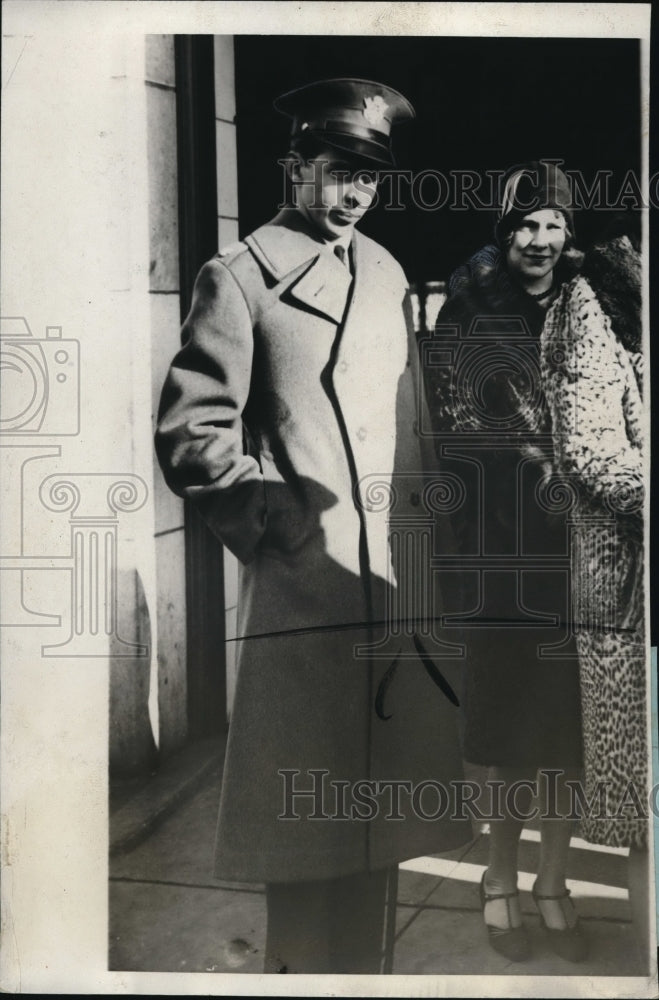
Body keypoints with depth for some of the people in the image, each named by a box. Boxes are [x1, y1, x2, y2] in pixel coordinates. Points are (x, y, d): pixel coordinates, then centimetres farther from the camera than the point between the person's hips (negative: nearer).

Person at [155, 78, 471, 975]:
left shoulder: (387, 273, 16)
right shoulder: (240, 278, -3)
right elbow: (191, 435, -9)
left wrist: (418, 515, 12)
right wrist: (284, 523, -10)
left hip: (392, 574, 7)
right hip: (302, 581, -6)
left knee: (377, 805, 17)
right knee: (312, 826, 2)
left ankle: (372, 967, 34)